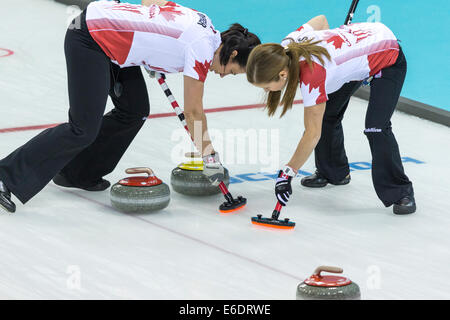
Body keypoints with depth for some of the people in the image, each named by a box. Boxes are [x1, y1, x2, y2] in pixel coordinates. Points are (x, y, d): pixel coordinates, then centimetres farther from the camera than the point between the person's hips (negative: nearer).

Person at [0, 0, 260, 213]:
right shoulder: (202, 47, -15)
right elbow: (193, 111, -7)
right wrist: (210, 156, 3)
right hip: (88, 40, -10)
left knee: (135, 111, 12)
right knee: (84, 130, -9)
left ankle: (76, 174, 20)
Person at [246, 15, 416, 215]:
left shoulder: (312, 76, -38)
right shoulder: (288, 45, -19)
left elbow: (312, 135, -29)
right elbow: (320, 20, 2)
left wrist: (288, 172, -23)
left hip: (388, 61, -9)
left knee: (376, 128, -21)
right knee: (326, 115, 10)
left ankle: (402, 193, -6)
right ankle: (335, 173, 31)